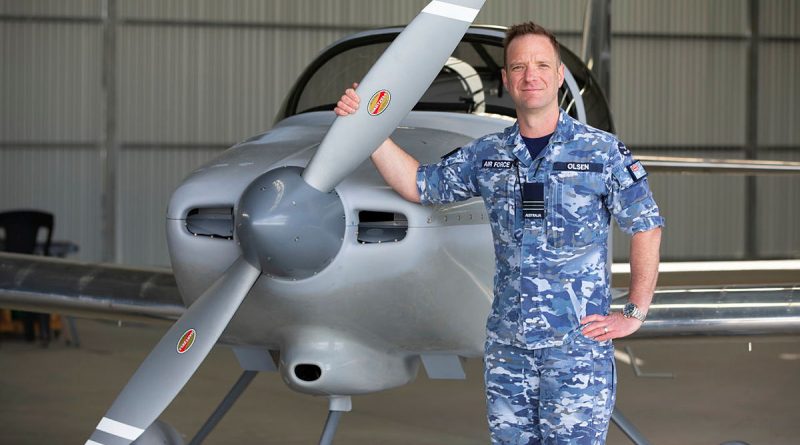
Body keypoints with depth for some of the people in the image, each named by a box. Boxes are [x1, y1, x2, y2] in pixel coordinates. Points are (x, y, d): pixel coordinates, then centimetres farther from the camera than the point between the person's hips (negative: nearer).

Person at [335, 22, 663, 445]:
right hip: (506, 343, 4)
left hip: (578, 342, -4)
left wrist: (635, 313, -3)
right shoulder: (486, 155, 9)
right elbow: (419, 184, 18)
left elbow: (646, 229, 0)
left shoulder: (603, 152, -3)